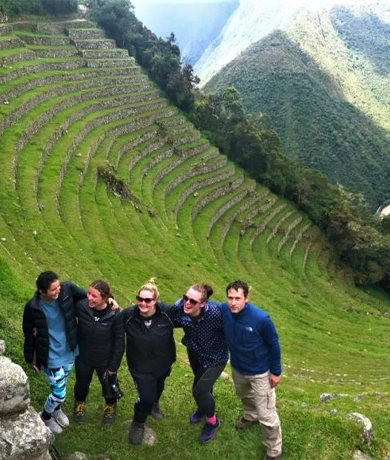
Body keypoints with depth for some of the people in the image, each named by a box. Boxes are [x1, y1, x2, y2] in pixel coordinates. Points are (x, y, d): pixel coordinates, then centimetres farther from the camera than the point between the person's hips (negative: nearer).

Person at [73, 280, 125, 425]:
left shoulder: (115, 314, -28)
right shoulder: (81, 306, -27)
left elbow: (119, 342, -16)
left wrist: (114, 365, -9)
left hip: (106, 360, -1)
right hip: (83, 357, 1)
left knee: (108, 385, 26)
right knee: (82, 383, 28)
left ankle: (110, 406, 59)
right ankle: (79, 403, 62)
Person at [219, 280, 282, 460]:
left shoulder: (261, 319, -34)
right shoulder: (223, 310, -23)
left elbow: (274, 345, -17)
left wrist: (276, 371, -9)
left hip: (260, 372, -5)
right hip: (237, 367, 5)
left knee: (266, 416, 3)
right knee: (244, 396, 34)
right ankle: (251, 415, 67)